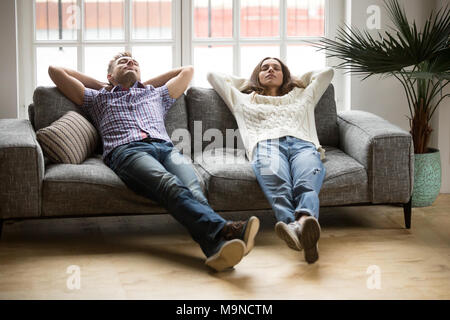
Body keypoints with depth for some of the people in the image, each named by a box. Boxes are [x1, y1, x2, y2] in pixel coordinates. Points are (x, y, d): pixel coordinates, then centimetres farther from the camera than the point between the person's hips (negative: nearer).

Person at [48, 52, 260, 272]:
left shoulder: (157, 94, 43)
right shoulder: (98, 98, 36)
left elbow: (187, 70, 53)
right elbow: (56, 71, 38)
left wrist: (146, 84, 53)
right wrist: (98, 85, 44)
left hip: (165, 147, 4)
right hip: (126, 150, -4)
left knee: (191, 189, -34)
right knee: (171, 185, -39)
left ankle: (216, 246, -64)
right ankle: (223, 231, -66)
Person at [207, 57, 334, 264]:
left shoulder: (302, 97, 45)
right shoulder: (243, 100, 42)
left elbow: (327, 72, 54)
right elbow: (213, 75, 50)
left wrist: (296, 81, 59)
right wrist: (247, 82, 57)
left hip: (303, 144, 1)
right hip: (266, 144, -1)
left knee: (307, 182, -39)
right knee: (276, 182, -42)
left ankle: (306, 219, -72)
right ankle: (292, 225, -71)